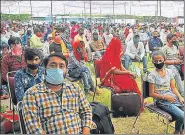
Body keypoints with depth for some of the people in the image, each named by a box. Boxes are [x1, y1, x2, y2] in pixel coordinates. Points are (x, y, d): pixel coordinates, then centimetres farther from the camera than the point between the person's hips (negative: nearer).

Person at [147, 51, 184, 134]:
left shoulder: (169, 72, 8)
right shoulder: (152, 75, -7)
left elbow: (173, 88, 9)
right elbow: (152, 94, -7)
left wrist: (180, 97, -8)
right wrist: (166, 97, -15)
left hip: (173, 97, 5)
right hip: (162, 101, -5)